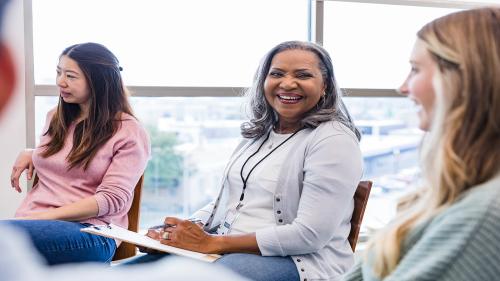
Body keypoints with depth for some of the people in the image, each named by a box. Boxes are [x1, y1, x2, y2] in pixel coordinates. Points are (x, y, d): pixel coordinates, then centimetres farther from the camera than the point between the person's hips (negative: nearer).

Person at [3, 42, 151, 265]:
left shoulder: (129, 133, 1)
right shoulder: (55, 118, 20)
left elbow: (112, 198, -8)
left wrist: (44, 217, -15)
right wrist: (28, 154, 15)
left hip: (89, 231, -6)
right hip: (31, 220, 6)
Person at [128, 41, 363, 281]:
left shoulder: (333, 139, -10)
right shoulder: (259, 132, 15)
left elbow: (310, 235, -18)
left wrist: (211, 243, -18)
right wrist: (182, 229, -4)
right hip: (227, 251, 7)